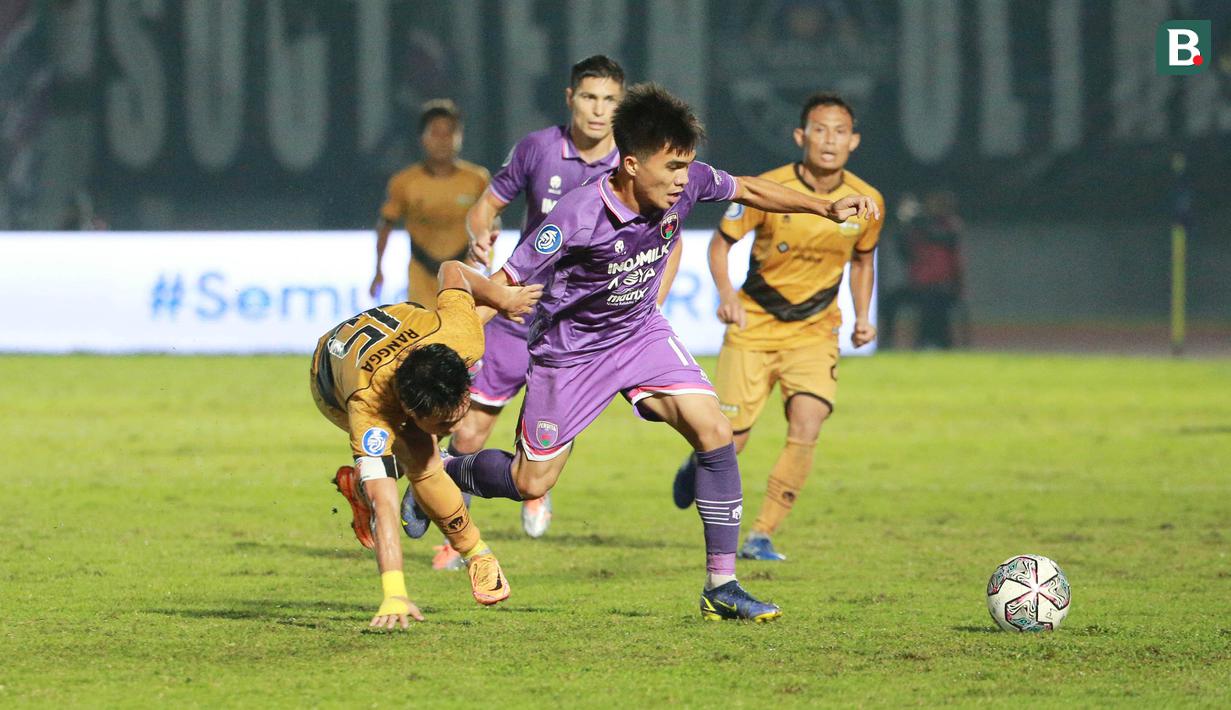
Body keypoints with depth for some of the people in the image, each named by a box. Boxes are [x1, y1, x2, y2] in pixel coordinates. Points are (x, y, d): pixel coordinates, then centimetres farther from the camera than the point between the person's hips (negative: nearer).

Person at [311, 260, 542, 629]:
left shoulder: (461, 336, -41)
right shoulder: (369, 408, -49)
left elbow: (452, 270, -19)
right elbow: (384, 506, -55)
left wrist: (503, 297, 0)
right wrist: (394, 595, -64)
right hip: (332, 385, -5)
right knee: (423, 457, -24)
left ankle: (358, 483, 39)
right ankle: (477, 555, -5)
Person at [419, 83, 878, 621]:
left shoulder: (687, 184, -18)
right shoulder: (577, 218, -33)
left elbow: (747, 190, 5)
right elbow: (504, 284, -27)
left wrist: (825, 208, 4)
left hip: (641, 333, 5)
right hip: (570, 350, -5)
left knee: (714, 432, -15)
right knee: (530, 485, 5)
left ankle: (721, 587, -9)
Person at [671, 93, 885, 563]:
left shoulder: (867, 202, -5)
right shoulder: (768, 189, -15)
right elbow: (721, 241, -4)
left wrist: (862, 318, 2)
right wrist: (725, 292, -21)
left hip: (814, 333, 2)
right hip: (754, 327, -2)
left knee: (806, 430, -20)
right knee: (729, 441, -2)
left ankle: (762, 536, -8)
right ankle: (697, 467, 37)